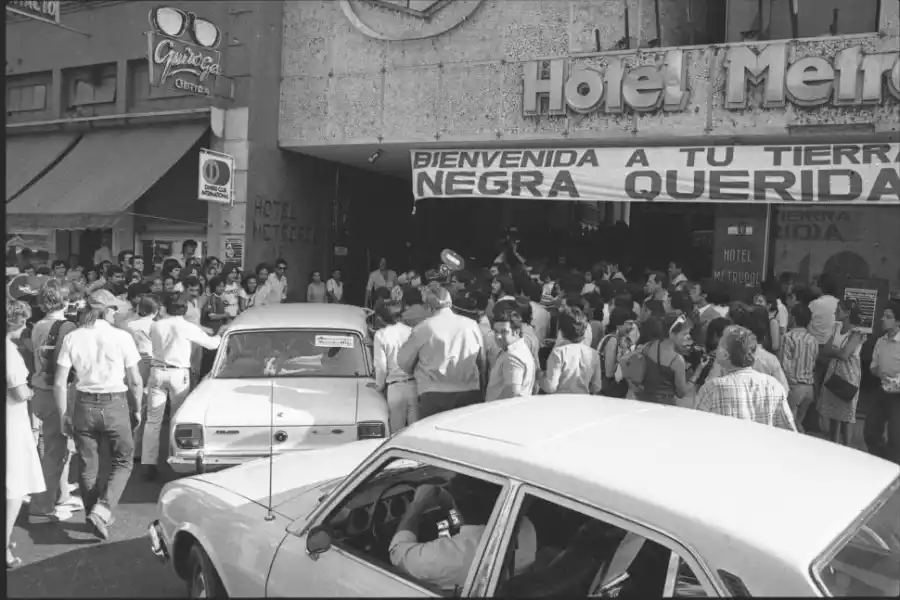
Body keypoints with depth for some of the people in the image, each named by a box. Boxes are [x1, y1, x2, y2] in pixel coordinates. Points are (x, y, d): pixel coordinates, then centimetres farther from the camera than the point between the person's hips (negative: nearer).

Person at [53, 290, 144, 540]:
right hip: (114, 406, -3)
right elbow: (135, 381, -6)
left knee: (87, 467, 17)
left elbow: (59, 383, -2)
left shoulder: (72, 338, -1)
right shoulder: (121, 337, -8)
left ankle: (94, 514, 28)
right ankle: (101, 511, -4)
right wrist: (137, 409, 8)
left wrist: (64, 414, 9)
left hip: (84, 406, 3)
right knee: (123, 462, 13)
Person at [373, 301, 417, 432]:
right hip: (415, 385, 2)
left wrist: (379, 386, 12)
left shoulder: (381, 335, -3)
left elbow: (381, 366, -3)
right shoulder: (412, 331, 2)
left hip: (395, 388, -2)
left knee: (397, 431, 8)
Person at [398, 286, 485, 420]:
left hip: (434, 396, -3)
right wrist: (481, 389, 23)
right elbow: (482, 360, 12)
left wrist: (418, 373, 28)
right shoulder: (472, 325, 6)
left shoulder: (424, 328, -2)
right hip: (470, 394, 3)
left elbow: (403, 361, 8)